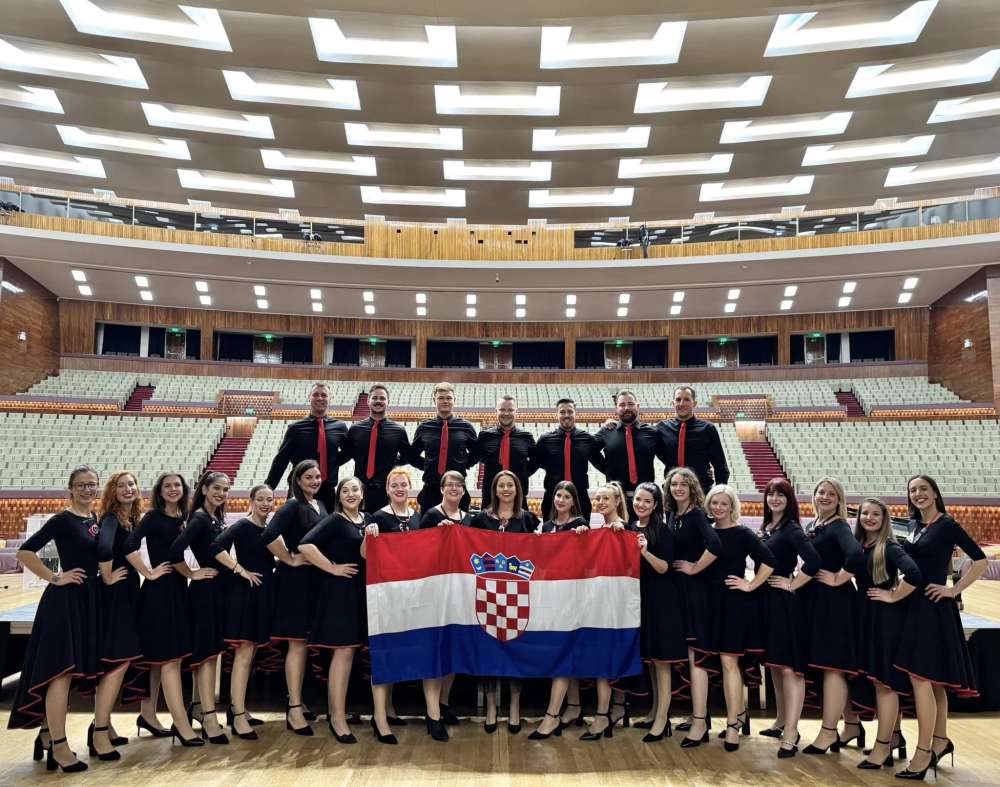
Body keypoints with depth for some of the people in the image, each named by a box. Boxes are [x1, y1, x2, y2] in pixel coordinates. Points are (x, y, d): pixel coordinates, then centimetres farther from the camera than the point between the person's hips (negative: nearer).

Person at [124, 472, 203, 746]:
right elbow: (129, 546, -22)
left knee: (159, 656, 15)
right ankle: (180, 723, -4)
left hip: (178, 589, 7)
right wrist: (149, 573, -17)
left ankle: (148, 714, 27)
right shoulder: (153, 516, -9)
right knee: (169, 656, -6)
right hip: (158, 590, -7)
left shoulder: (183, 517, 10)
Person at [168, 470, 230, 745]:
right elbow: (175, 551, -27)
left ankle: (200, 706, 25)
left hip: (217, 588, 9)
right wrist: (192, 574, -15)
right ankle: (209, 719, -3)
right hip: (204, 589, -9)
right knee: (207, 652, -7)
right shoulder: (199, 518, -14)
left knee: (210, 652, 14)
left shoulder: (216, 518, 12)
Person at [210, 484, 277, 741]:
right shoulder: (243, 525, -11)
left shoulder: (268, 529, 11)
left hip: (263, 594, 8)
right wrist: (240, 570, -20)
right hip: (244, 593, -8)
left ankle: (237, 707, 25)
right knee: (244, 654, -7)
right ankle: (238, 717, -3)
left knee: (249, 654, 14)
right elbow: (217, 547, -24)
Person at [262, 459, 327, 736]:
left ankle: (296, 700, 26)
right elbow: (269, 535, -25)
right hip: (295, 579, -7)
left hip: (315, 579, 7)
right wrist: (290, 560, -16)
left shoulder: (320, 505, 12)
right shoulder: (293, 506, -11)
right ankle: (294, 709, 0)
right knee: (297, 643, -5)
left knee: (304, 642, 14)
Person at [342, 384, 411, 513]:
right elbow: (345, 455, 16)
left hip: (387, 492, -1)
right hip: (360, 490, 1)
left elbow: (407, 456, 14)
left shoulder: (399, 430, 1)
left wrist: (392, 463, 5)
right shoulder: (355, 429, 4)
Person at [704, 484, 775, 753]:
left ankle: (733, 724, 0)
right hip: (715, 601, 6)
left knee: (728, 662, -7)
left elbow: (768, 561, -15)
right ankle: (741, 715, 29)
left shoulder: (742, 533, -9)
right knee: (730, 662, 15)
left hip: (736, 602, -6)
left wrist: (751, 585, -12)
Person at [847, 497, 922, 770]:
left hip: (887, 617, -7)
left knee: (884, 680, -1)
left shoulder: (889, 546, -13)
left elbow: (913, 574, -28)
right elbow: (855, 576, 20)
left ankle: (883, 747, 7)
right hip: (865, 616, 7)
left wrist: (892, 596, -17)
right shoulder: (858, 545, 7)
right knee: (877, 678, 15)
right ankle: (893, 735, 29)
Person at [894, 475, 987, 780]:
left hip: (933, 606, -8)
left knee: (920, 677, -10)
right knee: (933, 678, 16)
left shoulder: (947, 525, -10)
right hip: (913, 604, 8)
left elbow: (980, 560, -13)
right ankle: (940, 740, 28)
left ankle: (923, 753, -3)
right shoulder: (915, 524, 11)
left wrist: (954, 590, -12)